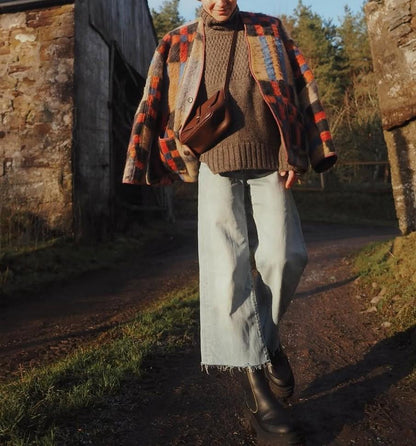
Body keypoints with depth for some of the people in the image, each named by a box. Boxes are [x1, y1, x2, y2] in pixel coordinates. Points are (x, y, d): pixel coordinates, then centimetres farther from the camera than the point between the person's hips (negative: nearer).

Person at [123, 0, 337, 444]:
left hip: (269, 165, 2)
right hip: (216, 166, -1)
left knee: (284, 256, -14)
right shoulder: (177, 44, 13)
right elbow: (154, 105, 11)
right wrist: (143, 166, 6)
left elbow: (301, 90, 9)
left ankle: (266, 333, 16)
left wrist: (297, 154, -2)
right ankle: (258, 388, -2)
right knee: (228, 269, -10)